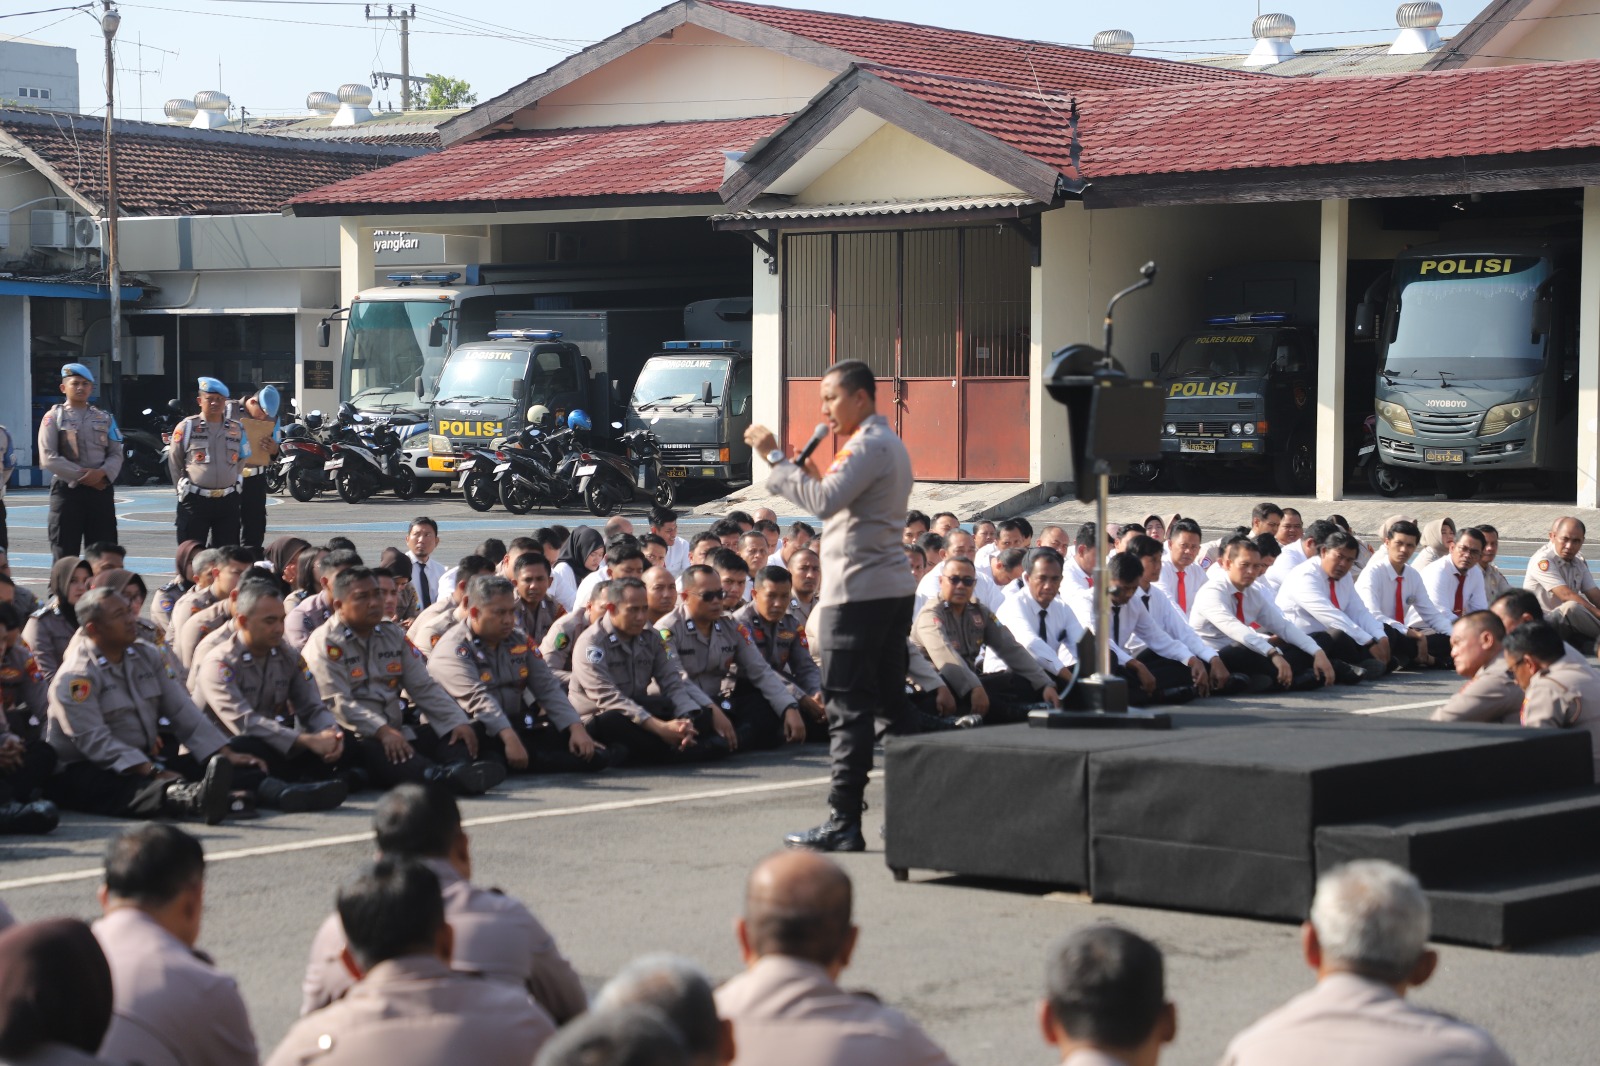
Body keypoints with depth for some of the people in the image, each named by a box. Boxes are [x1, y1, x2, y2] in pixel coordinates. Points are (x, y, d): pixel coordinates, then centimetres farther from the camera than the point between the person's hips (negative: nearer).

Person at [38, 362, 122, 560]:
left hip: (101, 490, 3)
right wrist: (81, 476, -14)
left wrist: (102, 472, -13)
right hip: (67, 490, -3)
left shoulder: (104, 418, 14)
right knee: (65, 556, -2)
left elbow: (116, 454, 8)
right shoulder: (53, 417, 2)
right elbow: (48, 458, -8)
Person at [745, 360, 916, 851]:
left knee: (848, 708, -9)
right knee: (890, 702, 14)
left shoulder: (867, 446, -13)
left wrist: (775, 458, -19)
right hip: (894, 587, 10)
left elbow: (824, 502, -24)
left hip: (859, 591, -10)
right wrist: (814, 475, 10)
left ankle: (844, 823, -9)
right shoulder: (889, 443, 21)